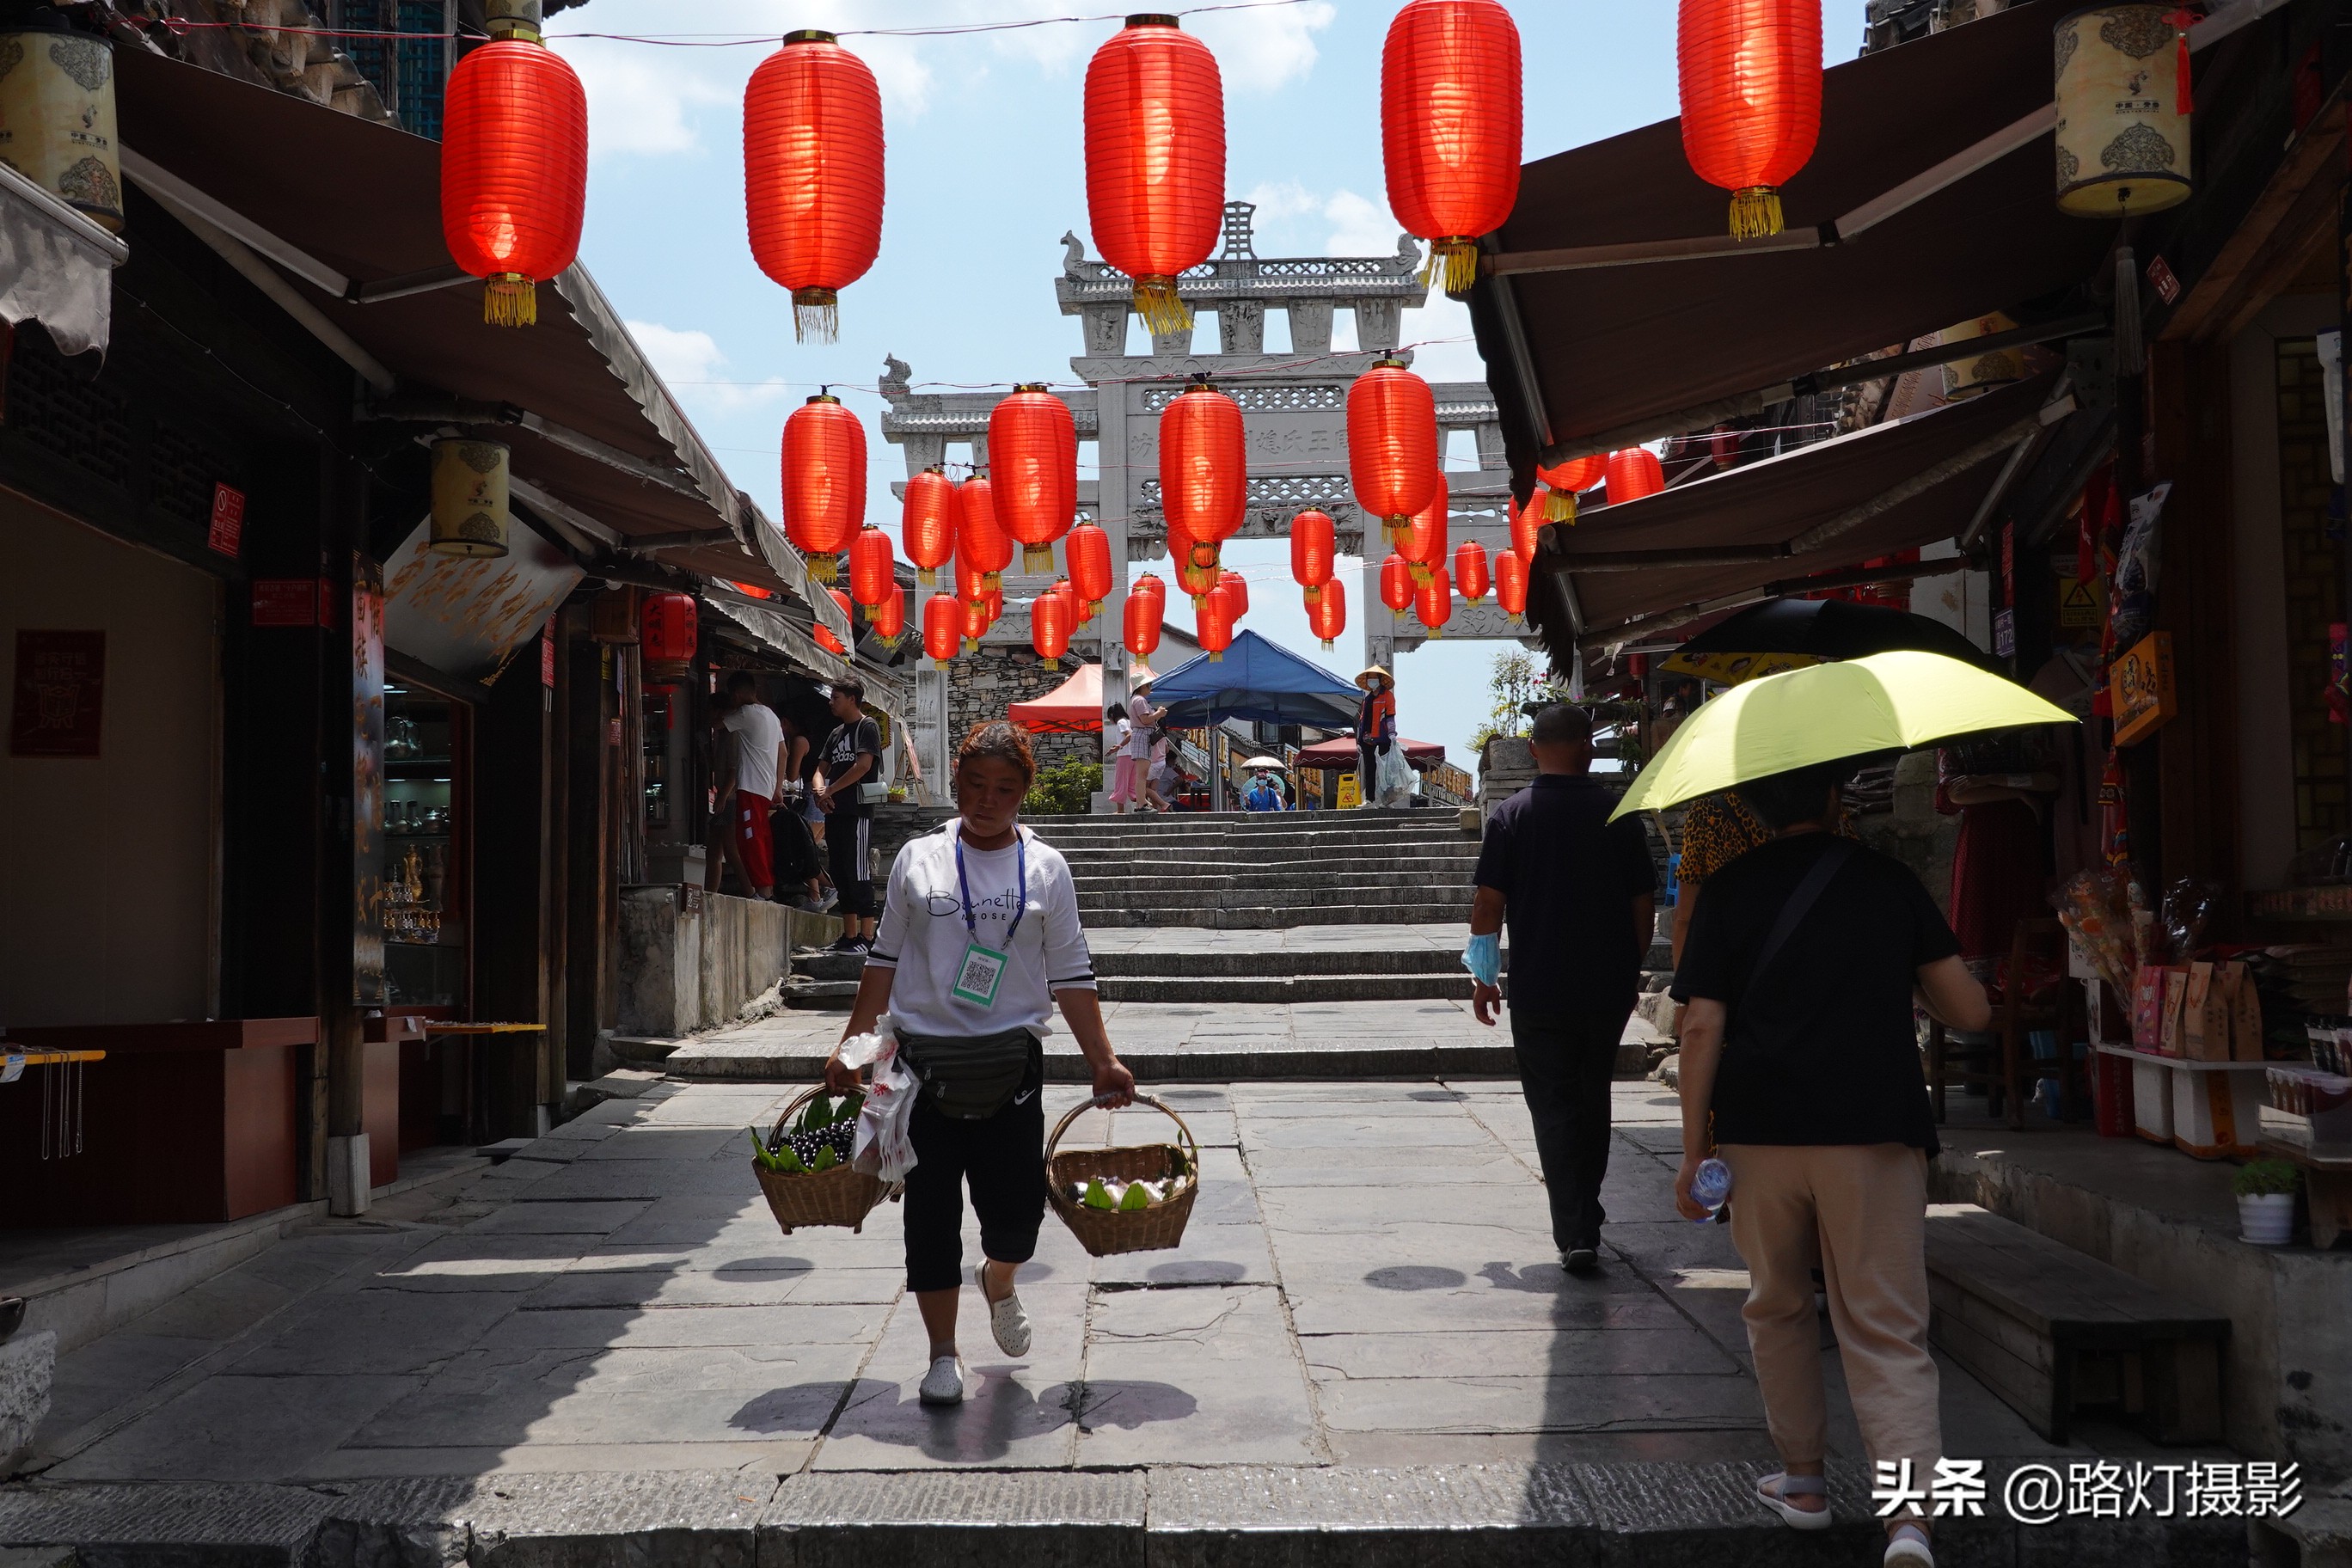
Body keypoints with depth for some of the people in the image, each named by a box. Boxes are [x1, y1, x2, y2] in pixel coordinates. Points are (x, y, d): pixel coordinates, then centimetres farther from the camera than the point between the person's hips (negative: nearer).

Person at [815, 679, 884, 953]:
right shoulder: (836, 734, 21)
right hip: (835, 812, 8)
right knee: (841, 874, 9)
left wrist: (830, 791, -10)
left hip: (858, 811, -8)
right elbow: (822, 770, 18)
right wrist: (820, 791, -4)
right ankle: (849, 935, 13)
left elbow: (863, 766, -14)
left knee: (858, 874, -9)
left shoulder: (868, 727, -3)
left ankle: (866, 936, -8)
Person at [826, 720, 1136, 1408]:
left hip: (1009, 1061, 0)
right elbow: (885, 962, 11)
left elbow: (1070, 975, 5)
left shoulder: (1045, 867, 5)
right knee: (931, 1213, 3)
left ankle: (998, 1283, 35)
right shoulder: (918, 860, 6)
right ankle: (944, 1354, 18)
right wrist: (850, 1047, 7)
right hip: (924, 1059, 1)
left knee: (1016, 1213, 0)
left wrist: (1104, 1059, -1)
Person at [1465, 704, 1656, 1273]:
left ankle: (1576, 1233, -7)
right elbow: (1643, 903, 3)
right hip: (1609, 989, 2)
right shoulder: (1620, 815, -2)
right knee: (1593, 1103, 19)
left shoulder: (1511, 816, -6)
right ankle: (1585, 1215, 31)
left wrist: (1484, 976, 3)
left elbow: (1488, 902, -7)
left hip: (1539, 991, -2)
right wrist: (1631, 970, 16)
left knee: (1554, 1109, 3)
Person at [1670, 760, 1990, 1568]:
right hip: (1875, 1136, 0)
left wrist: (1693, 1152, 1)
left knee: (1779, 1307, 21)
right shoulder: (1887, 879, 6)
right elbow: (1970, 1011, 7)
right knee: (1886, 1330, 1)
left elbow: (1702, 1028, -3)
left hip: (1760, 1135, 0)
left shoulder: (1730, 890, 3)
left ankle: (1802, 1479, 29)